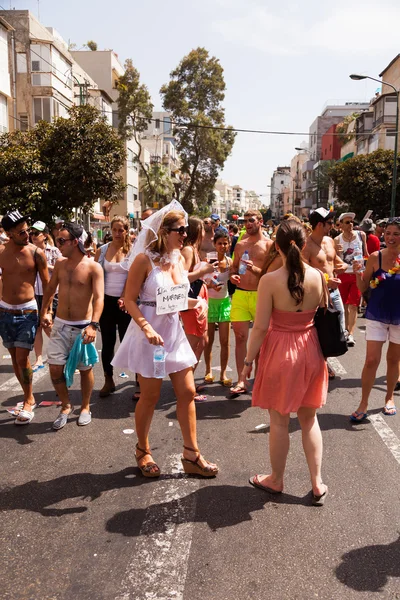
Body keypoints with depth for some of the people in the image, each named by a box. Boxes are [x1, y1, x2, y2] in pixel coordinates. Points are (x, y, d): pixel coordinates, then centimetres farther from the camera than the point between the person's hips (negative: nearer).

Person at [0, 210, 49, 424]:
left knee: (22, 359, -6)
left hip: (27, 312, -3)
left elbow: (47, 285, -2)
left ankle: (28, 402, 12)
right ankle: (29, 397, 28)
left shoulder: (36, 253, -9)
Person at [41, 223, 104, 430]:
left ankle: (85, 407, 30)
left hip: (83, 326, -4)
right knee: (55, 370, 2)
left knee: (85, 369, 9)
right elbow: (50, 289, 18)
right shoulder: (60, 264, 4)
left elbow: (98, 298, -21)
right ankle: (66, 406, 24)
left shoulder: (93, 267, -12)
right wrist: (44, 312, 15)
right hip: (60, 325, 4)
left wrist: (93, 324, -32)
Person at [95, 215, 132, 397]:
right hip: (107, 300, 3)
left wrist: (124, 298, -18)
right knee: (107, 343, 8)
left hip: (125, 301, -2)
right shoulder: (102, 250, 6)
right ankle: (108, 381, 21)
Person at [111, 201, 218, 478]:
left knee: (187, 392, 7)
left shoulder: (179, 259, 7)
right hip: (150, 334, -6)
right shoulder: (144, 259, -13)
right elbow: (130, 300, -13)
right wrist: (147, 328, -25)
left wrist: (193, 302, -1)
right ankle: (143, 451, 30)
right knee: (150, 396, 6)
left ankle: (192, 454, 21)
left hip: (175, 332, 7)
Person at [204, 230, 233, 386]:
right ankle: (208, 370, 24)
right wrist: (210, 285, -25)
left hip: (224, 301, 3)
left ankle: (223, 373, 11)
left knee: (225, 341, 1)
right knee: (209, 340, 8)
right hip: (210, 301, -2)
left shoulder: (229, 261, 2)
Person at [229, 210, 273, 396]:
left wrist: (255, 269, -20)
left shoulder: (269, 244, 1)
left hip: (260, 295, -3)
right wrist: (232, 275, 0)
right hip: (240, 294, 3)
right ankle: (241, 381, 7)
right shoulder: (240, 245, 14)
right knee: (240, 337, 2)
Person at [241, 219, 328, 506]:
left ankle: (276, 480, 30)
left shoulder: (270, 280, -18)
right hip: (310, 351, 4)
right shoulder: (318, 276, -7)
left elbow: (260, 327, -15)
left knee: (279, 421, 12)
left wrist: (248, 360, -5)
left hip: (280, 352, -4)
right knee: (309, 419, 18)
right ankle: (317, 483, 25)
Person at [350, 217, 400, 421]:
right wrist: (358, 273, -21)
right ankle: (363, 404, 8)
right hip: (377, 315, -1)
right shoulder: (375, 257, -7)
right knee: (372, 360, -4)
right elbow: (363, 287, -2)